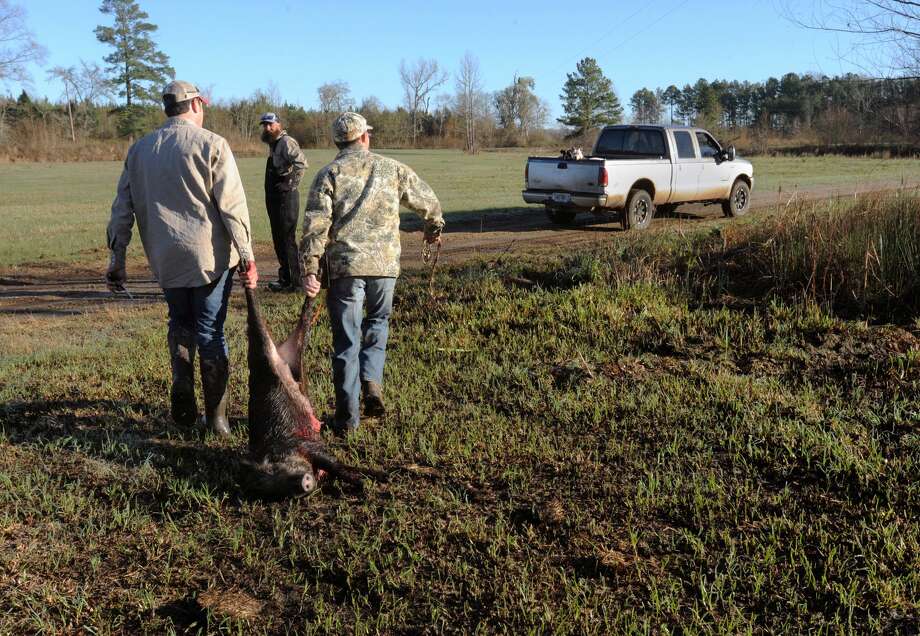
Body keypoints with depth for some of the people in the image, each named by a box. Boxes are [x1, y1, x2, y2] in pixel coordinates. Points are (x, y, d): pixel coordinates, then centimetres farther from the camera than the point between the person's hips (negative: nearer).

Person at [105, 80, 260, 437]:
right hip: (210, 256, -3)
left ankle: (182, 401, 12)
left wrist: (117, 258, 16)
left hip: (165, 258, 4)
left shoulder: (140, 150, 10)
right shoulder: (211, 144, -5)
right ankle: (216, 417, 12)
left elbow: (123, 208, 11)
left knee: (180, 324, 21)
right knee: (210, 332, 5)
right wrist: (247, 256, -10)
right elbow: (232, 205, -12)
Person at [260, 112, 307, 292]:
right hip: (274, 198, 10)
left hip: (286, 197, -10)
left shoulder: (287, 142, -12)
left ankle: (292, 282, -2)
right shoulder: (272, 144, 18)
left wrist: (291, 183, -19)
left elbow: (302, 162, -26)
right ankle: (285, 277, 24)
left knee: (287, 239, -7)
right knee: (279, 239, 15)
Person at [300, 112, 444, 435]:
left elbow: (315, 225, -7)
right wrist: (434, 227, 39)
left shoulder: (329, 174, 5)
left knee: (346, 339, 7)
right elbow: (428, 201, 19)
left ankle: (348, 415, 11)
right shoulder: (392, 168, 10)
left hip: (343, 265, -1)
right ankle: (372, 382, 5)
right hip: (384, 263, 1)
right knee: (378, 322, 25)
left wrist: (309, 270, -6)